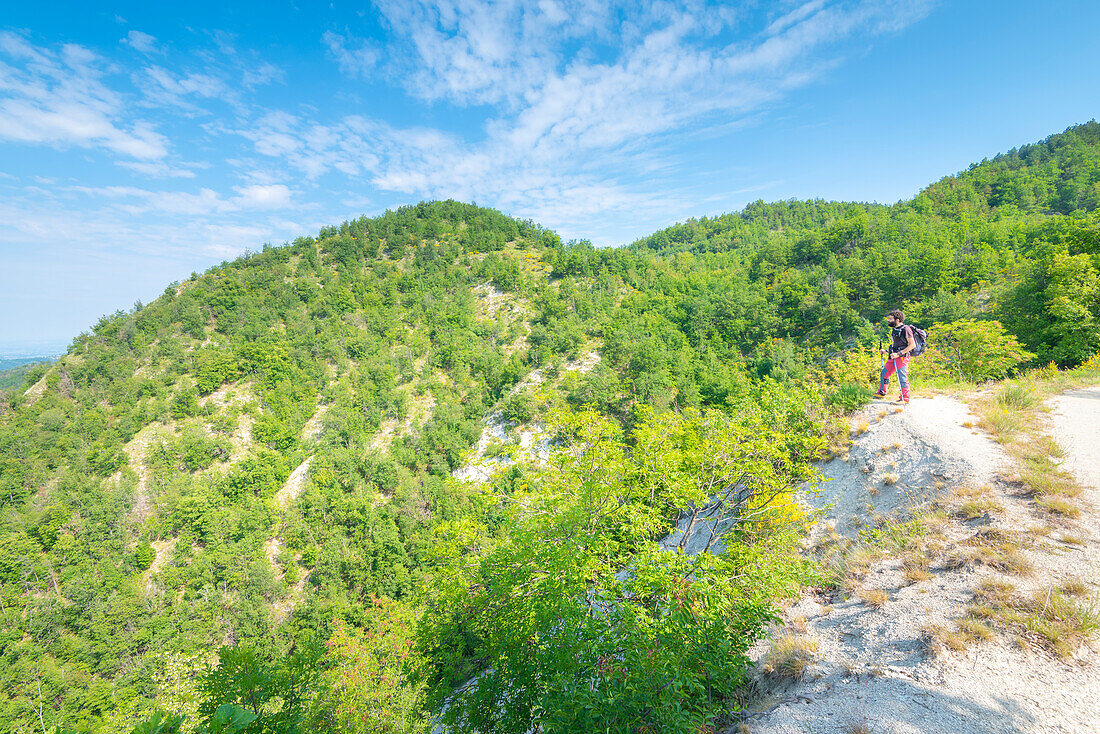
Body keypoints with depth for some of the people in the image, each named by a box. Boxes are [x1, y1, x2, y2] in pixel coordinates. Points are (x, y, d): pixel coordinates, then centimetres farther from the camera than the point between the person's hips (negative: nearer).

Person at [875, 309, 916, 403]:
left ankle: (905, 399, 1)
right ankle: (881, 393, 26)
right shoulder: (895, 329, 15)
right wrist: (886, 351, 17)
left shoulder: (906, 329, -12)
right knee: (884, 373, 13)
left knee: (902, 377, -7)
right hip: (893, 357, 9)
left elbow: (912, 345, -17)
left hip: (902, 357, -9)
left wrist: (899, 354, -22)